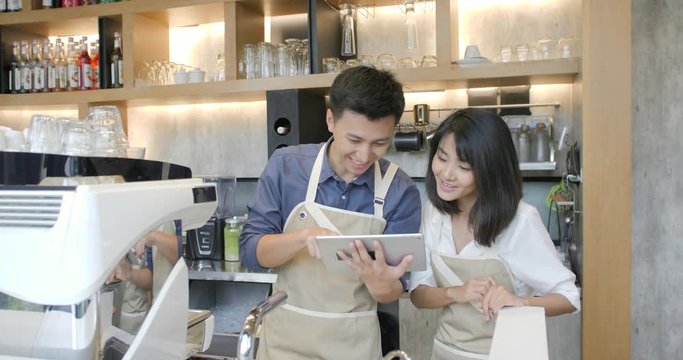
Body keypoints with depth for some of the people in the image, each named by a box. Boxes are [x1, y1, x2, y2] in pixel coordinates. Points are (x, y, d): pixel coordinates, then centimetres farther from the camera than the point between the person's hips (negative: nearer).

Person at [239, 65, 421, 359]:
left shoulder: (401, 191, -11)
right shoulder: (286, 165, -10)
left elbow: (393, 292, -7)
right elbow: (251, 251, -10)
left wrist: (381, 285, -30)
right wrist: (305, 236, -28)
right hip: (285, 333, 0)